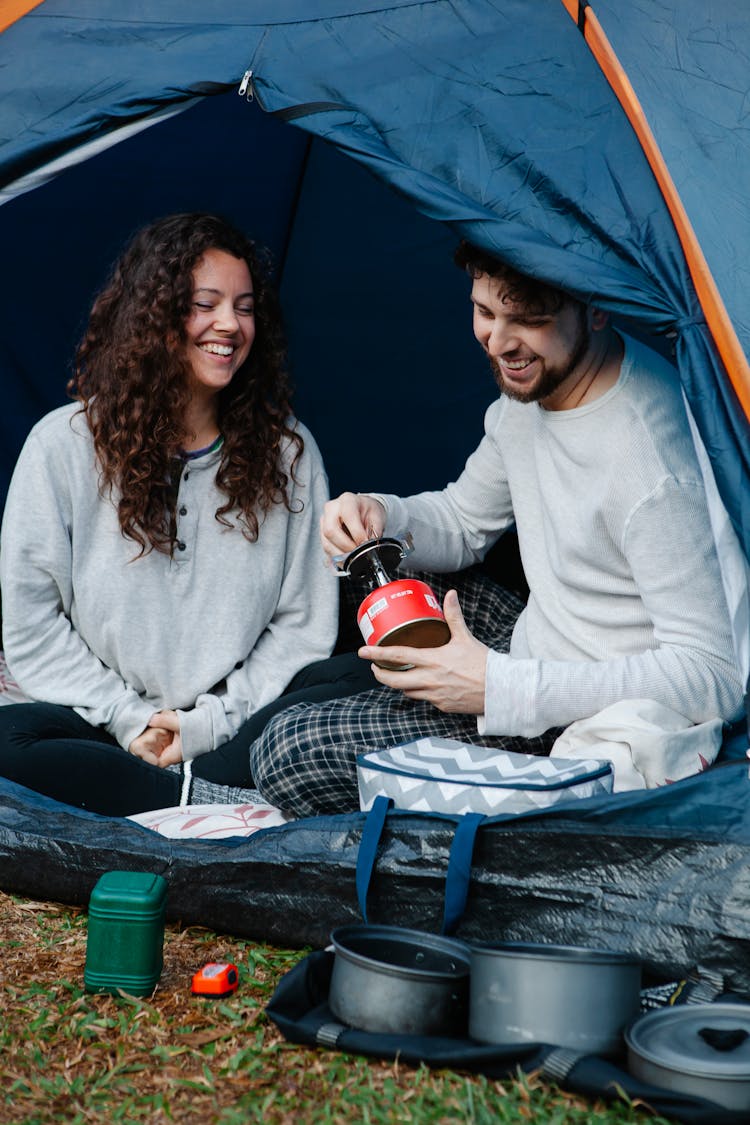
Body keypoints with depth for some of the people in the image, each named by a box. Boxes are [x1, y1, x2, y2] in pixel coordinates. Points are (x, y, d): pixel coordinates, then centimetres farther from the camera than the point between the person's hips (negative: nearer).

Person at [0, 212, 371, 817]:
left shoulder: (288, 450, 5)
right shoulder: (64, 444, 0)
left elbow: (302, 623, 4)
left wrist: (213, 721, -8)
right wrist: (128, 718, -8)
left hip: (236, 726, 1)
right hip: (108, 731, -1)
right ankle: (228, 804, -29)